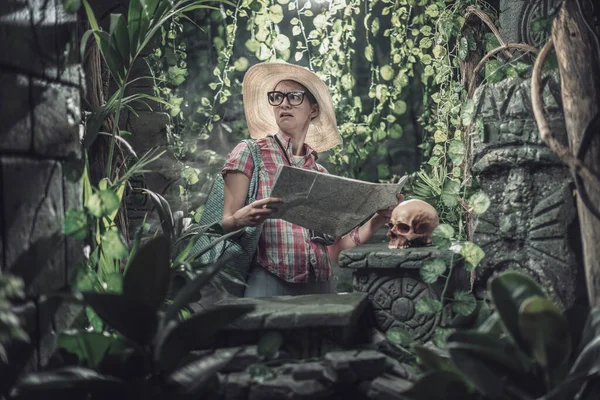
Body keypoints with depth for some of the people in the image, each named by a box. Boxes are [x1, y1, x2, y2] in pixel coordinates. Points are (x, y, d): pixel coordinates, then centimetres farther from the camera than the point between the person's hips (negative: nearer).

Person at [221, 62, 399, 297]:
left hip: (319, 286, 4)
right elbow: (225, 224, 0)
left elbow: (336, 249, 14)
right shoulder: (249, 153, 5)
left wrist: (377, 220, 1)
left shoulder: (321, 174, 16)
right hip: (269, 282, -4)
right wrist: (241, 220, -21)